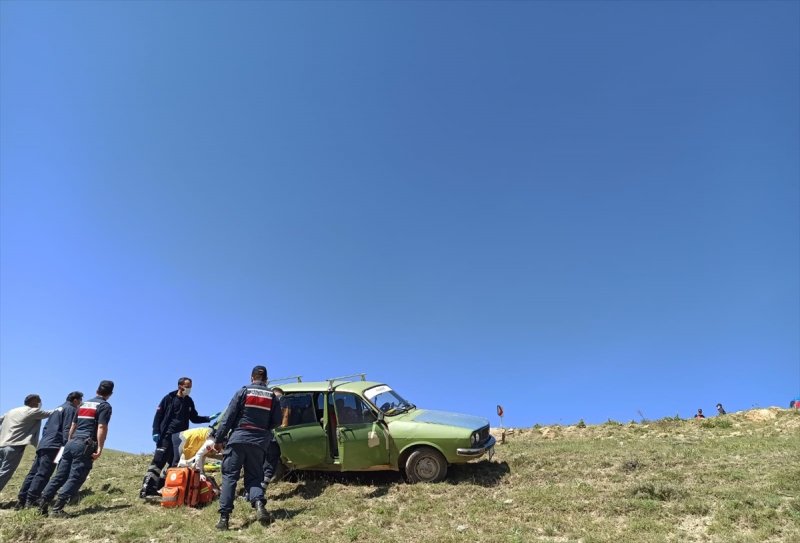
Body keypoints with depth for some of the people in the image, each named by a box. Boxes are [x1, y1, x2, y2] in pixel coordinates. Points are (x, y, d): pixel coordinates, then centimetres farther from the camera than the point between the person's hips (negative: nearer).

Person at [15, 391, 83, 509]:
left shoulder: (58, 408, 26)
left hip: (43, 444, 9)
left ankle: (21, 500, 8)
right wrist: (65, 446, -17)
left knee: (33, 473, 9)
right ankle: (30, 501, -15)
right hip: (53, 446, -9)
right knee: (43, 474, -11)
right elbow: (67, 429, -13)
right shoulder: (71, 409, -3)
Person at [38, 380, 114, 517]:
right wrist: (100, 448, -16)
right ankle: (57, 509, -10)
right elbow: (102, 427, -15)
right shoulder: (105, 406, -4)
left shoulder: (83, 404, 20)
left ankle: (42, 504, 8)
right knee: (75, 478, -5)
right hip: (85, 445, -7)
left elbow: (73, 425, 23)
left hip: (71, 442, 8)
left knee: (60, 476, 10)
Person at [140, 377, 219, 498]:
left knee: (177, 462, 1)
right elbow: (158, 415, -3)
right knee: (158, 460, -10)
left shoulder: (189, 402, 12)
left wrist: (209, 418, 5)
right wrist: (156, 431, -12)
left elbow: (194, 418, 18)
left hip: (180, 436, 5)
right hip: (166, 434, -5)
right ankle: (146, 488, -8)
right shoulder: (169, 398, -1)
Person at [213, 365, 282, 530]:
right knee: (254, 477, 10)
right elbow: (277, 421, 8)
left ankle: (224, 516, -5)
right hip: (259, 442, 2)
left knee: (229, 476, 3)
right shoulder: (272, 396, 9)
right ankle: (259, 503, -17)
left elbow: (229, 417, -1)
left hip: (238, 438, -2)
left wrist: (218, 439, 3)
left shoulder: (243, 391, 2)